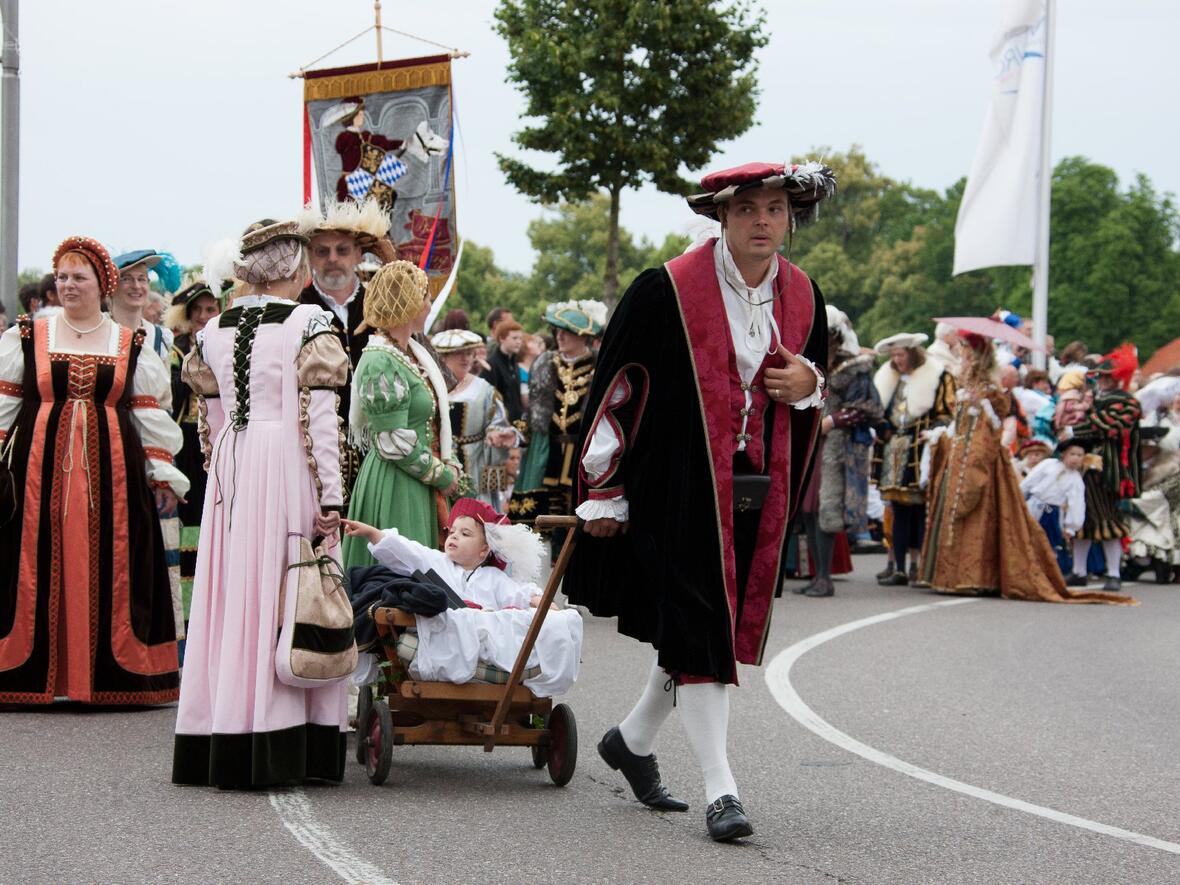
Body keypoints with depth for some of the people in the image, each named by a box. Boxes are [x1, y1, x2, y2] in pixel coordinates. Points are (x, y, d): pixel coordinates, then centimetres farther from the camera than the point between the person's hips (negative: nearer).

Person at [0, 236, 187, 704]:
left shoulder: (131, 346, 9)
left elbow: (150, 413, 11)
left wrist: (162, 471, 7)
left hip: (110, 469, 0)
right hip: (40, 467, 0)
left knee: (107, 567, 0)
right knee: (38, 565, -2)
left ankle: (109, 676, 4)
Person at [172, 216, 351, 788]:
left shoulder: (214, 330, 10)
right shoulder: (308, 323, -7)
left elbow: (211, 421, 14)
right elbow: (318, 418, -11)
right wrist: (330, 499, -10)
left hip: (231, 469, 5)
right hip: (288, 468, -5)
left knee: (230, 598, 9)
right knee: (284, 602, -2)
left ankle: (214, 750, 12)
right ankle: (273, 752, -2)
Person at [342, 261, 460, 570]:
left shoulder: (412, 353, 13)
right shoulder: (380, 364, -16)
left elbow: (434, 420, 19)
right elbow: (395, 443, -19)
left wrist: (450, 466, 4)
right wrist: (442, 476, -10)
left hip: (419, 487, 9)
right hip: (394, 488, -9)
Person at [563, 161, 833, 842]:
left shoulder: (803, 298, 6)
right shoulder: (668, 289, -11)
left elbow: (817, 380, 23)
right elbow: (615, 387, -6)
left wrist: (809, 384, -4)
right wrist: (603, 492, -6)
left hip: (758, 495, 6)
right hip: (680, 489, -6)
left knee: (725, 626, 12)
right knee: (696, 630, -8)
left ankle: (633, 740, 33)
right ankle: (721, 789, -4)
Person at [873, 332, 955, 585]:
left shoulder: (938, 377, -1)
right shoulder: (889, 379, 19)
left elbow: (947, 414, -4)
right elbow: (880, 412, 27)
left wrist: (933, 432, -20)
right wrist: (882, 432, 9)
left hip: (921, 451, -6)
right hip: (895, 452, 6)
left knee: (920, 508, -6)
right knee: (898, 509, 3)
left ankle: (917, 565, -4)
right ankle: (898, 566, 3)